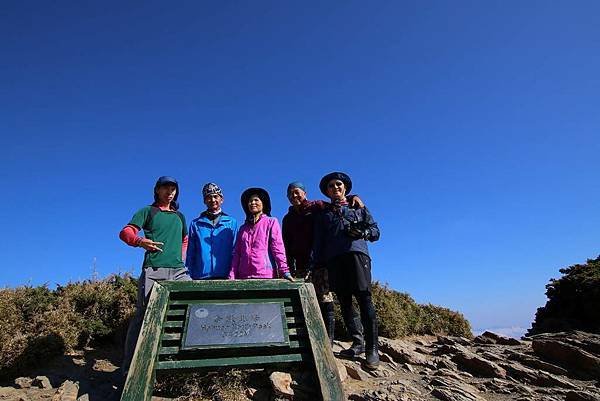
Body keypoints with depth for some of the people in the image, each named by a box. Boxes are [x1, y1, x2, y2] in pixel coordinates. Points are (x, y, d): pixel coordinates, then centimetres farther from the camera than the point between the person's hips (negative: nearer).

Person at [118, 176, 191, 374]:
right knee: (143, 315, -5)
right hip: (153, 270, -4)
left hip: (179, 270, 4)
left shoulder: (179, 216, 26)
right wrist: (140, 241, -20)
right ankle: (129, 366, 4)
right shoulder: (148, 211, 13)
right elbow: (125, 232, 1)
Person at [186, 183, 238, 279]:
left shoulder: (232, 222, 11)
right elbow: (190, 253, 12)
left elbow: (235, 252, 8)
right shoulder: (195, 224, 13)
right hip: (200, 277, 1)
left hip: (225, 276, 0)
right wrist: (189, 275, 2)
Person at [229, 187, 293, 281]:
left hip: (266, 275, -3)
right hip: (244, 276, 3)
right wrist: (232, 276, 5)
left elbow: (278, 248, -3)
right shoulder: (243, 228, 18)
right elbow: (237, 253, 15)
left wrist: (284, 270, -12)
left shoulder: (271, 222, 7)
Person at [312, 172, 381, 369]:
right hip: (333, 259, 3)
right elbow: (318, 242, 19)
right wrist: (318, 264, 7)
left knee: (364, 299, -12)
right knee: (344, 302, 2)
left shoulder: (358, 207, 21)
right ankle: (357, 343, 11)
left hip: (356, 253, -3)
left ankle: (372, 349, -10)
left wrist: (363, 232, -7)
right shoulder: (323, 214, 25)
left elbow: (375, 231, 15)